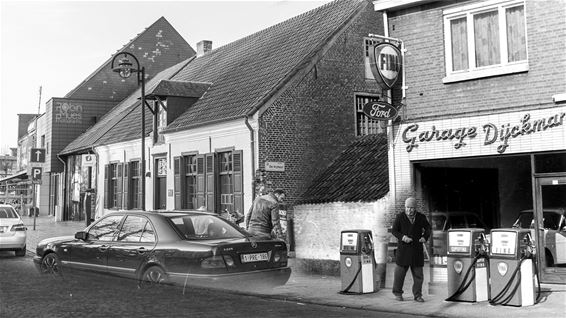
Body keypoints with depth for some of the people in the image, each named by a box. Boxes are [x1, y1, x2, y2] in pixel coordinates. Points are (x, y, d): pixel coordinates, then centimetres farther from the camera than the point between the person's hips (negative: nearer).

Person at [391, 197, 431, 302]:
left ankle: (417, 295, 15)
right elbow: (394, 230, 0)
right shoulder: (400, 217, -3)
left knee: (418, 274, 3)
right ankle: (397, 292, 23)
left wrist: (425, 237, -2)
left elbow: (428, 228, 17)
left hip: (417, 250, 2)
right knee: (400, 271, 5)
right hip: (403, 249, -2)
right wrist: (402, 237, -17)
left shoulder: (421, 217, 4)